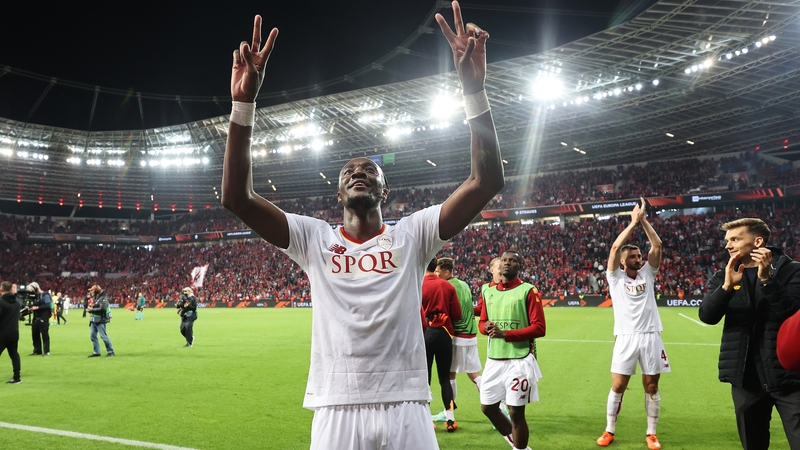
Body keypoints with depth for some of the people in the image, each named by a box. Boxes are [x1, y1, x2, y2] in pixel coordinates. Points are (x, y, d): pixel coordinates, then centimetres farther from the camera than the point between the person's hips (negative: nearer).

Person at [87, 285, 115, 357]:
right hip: (93, 320, 9)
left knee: (103, 336, -8)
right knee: (93, 336, 9)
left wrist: (92, 309, -17)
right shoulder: (94, 298, 14)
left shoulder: (103, 298, -13)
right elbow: (89, 306, 22)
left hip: (101, 321, -9)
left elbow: (102, 309, -24)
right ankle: (96, 352, 17)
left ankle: (110, 351, 0)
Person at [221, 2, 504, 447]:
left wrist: (474, 89, -15)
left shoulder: (412, 235, 3)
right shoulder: (315, 239, 5)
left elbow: (488, 181, -7)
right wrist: (244, 103, -13)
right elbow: (238, 197, -5)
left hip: (406, 410, 0)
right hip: (336, 411, 1)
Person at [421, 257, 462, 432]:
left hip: (424, 334, -2)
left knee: (424, 378, 7)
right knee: (445, 378, 11)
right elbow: (457, 314, -1)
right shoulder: (448, 286, -1)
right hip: (443, 334, 2)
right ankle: (450, 419, 11)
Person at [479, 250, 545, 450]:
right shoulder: (489, 291, 11)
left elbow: (539, 328, -12)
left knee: (516, 411, 0)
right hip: (494, 360, 6)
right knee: (488, 407, 14)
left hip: (519, 361, -6)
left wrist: (505, 334, -19)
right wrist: (486, 327, -6)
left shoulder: (529, 291, -7)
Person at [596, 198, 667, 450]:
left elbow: (657, 245, -1)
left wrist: (643, 220, -6)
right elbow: (615, 247, -11)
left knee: (652, 386, 9)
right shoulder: (616, 277, 2)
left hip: (650, 337, 2)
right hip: (626, 338, -2)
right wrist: (633, 222, -7)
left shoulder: (647, 273, 9)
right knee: (617, 387, 3)